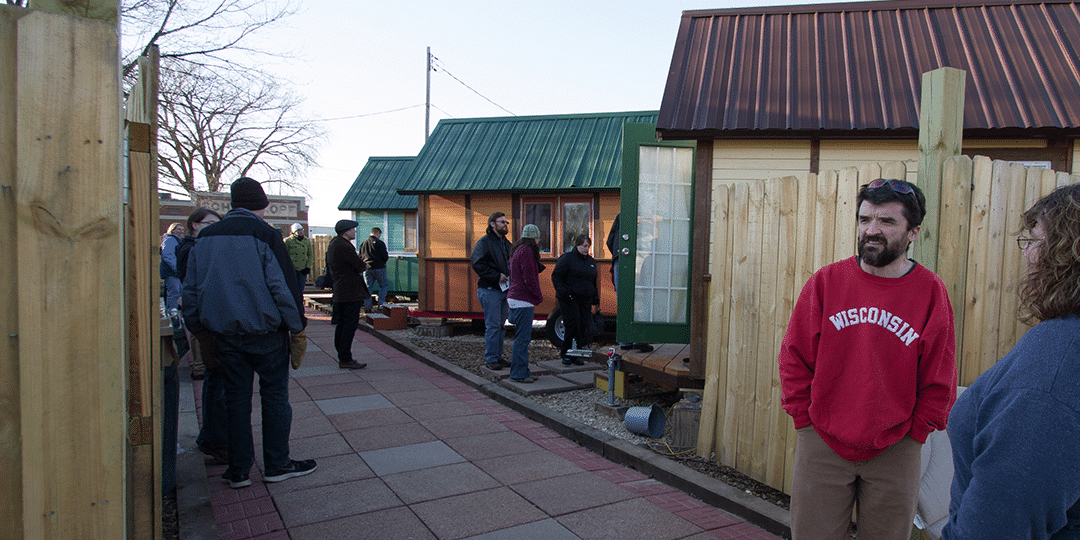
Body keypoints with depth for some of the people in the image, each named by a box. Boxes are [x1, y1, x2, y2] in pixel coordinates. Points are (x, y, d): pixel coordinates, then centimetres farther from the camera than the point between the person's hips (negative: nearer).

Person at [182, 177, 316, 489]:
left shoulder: (205, 237, 9)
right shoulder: (264, 235, -10)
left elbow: (191, 289, 13)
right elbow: (283, 285, -13)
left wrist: (200, 329, 22)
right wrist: (296, 323, -4)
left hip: (224, 333, 5)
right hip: (265, 332, -5)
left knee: (236, 398, 11)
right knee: (274, 394, 7)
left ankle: (238, 469, 17)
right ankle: (277, 465, 14)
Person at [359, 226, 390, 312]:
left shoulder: (363, 243, 11)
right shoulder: (380, 243, -6)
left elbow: (360, 257, 14)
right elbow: (385, 256, -9)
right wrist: (383, 262, 12)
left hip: (367, 269, 5)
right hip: (379, 268, -4)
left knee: (367, 287, 7)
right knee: (384, 285, 9)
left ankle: (367, 306, 3)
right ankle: (381, 303, 1)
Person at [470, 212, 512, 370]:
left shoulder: (506, 243, 18)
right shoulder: (484, 242, -9)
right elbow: (477, 264, -18)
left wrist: (509, 277, 9)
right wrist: (497, 276, -19)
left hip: (503, 289, 8)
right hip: (489, 290, -8)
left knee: (500, 324, 12)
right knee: (493, 325, -7)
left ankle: (498, 356, 20)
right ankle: (490, 359, 1)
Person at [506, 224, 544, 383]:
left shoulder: (516, 250, 18)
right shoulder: (526, 251, -14)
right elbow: (529, 279, -17)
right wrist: (539, 296, -6)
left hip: (514, 298, 10)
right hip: (523, 300, -10)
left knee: (522, 337, 14)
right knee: (522, 338, -6)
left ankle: (521, 372, 19)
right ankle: (519, 374, -2)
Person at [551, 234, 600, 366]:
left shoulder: (591, 261, 18)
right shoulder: (567, 258, -2)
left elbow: (594, 282, 27)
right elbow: (556, 276, -5)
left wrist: (596, 298, 18)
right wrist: (562, 291, -16)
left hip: (585, 300, 6)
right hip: (569, 299, -6)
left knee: (583, 327, 1)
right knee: (573, 326, -11)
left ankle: (576, 355, 12)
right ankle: (566, 353, 3)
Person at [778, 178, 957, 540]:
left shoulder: (930, 291, -4)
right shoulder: (825, 282, -3)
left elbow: (939, 381, 2)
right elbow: (794, 358, 1)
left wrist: (913, 433, 0)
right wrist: (805, 420, -1)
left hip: (895, 453, 0)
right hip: (821, 445, 0)